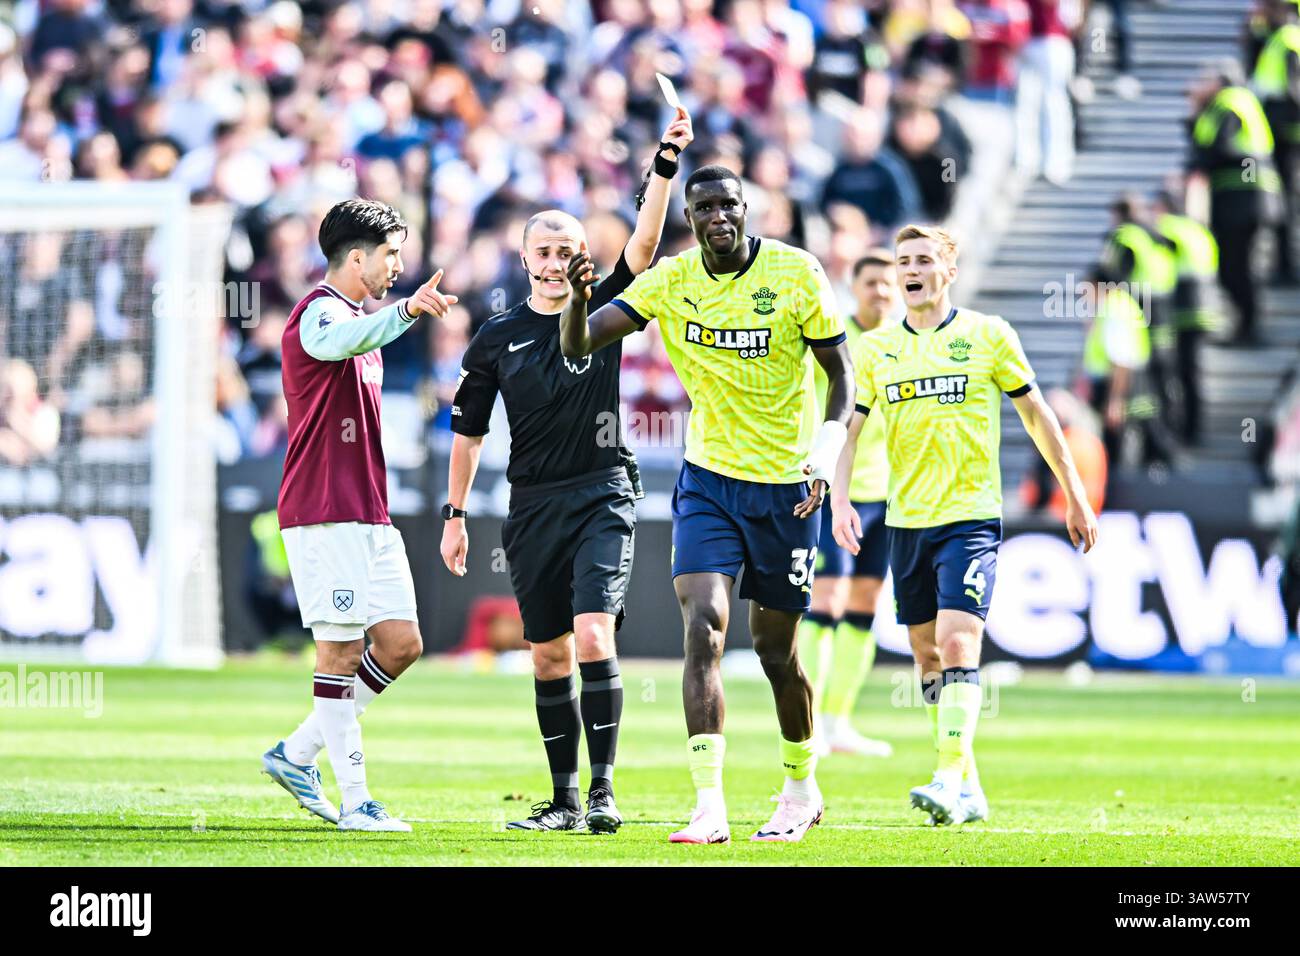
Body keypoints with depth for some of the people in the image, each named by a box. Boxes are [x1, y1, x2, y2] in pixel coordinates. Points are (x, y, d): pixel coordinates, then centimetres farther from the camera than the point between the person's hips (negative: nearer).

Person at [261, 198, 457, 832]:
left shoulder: (358, 319, 22)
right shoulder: (320, 312, -11)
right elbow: (343, 340, -36)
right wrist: (406, 311, -55)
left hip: (368, 514, 10)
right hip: (324, 515, -10)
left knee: (401, 643, 4)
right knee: (342, 650, -8)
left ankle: (297, 754, 14)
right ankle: (354, 800, -6)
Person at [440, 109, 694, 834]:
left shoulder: (604, 311, 3)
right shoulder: (497, 339, 7)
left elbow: (646, 240, -10)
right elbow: (469, 430, 14)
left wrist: (667, 161, -21)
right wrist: (456, 514, 11)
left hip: (602, 498, -3)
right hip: (532, 506, 3)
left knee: (594, 639, -17)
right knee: (549, 656, 6)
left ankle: (604, 792, -15)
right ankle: (565, 798, 13)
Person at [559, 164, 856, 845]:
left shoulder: (796, 274, -9)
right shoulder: (670, 281, -4)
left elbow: (840, 371, -3)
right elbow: (578, 347, -9)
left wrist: (828, 445, -19)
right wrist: (578, 298, -31)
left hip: (784, 484, -1)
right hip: (707, 480, 1)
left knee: (775, 648, 8)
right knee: (703, 629, -17)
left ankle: (801, 787, 32)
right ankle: (709, 808, -20)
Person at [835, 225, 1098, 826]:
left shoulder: (987, 335, -1)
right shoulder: (875, 348, 7)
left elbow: (1036, 415, 7)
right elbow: (850, 430, 6)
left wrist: (1075, 497, 9)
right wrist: (839, 501, -11)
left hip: (971, 515, -4)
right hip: (906, 521, 4)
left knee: (957, 644, -19)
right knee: (928, 658, 8)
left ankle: (949, 781, -23)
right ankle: (968, 790, 17)